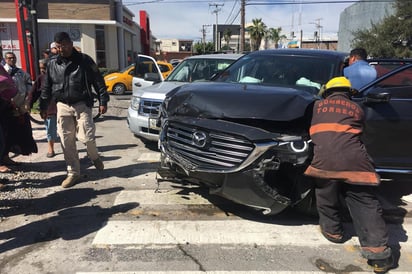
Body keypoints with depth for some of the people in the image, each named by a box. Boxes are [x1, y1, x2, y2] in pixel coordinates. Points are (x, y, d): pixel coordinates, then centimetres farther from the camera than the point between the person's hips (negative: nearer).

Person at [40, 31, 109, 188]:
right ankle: (73, 173, 16)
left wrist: (103, 101, -6)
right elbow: (46, 87, 15)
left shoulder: (84, 60, -2)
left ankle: (94, 157, 23)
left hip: (82, 105, -3)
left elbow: (98, 82, -1)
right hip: (63, 107, 3)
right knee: (67, 142, 3)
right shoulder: (52, 64, 7)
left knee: (87, 137, -12)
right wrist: (43, 106, 13)